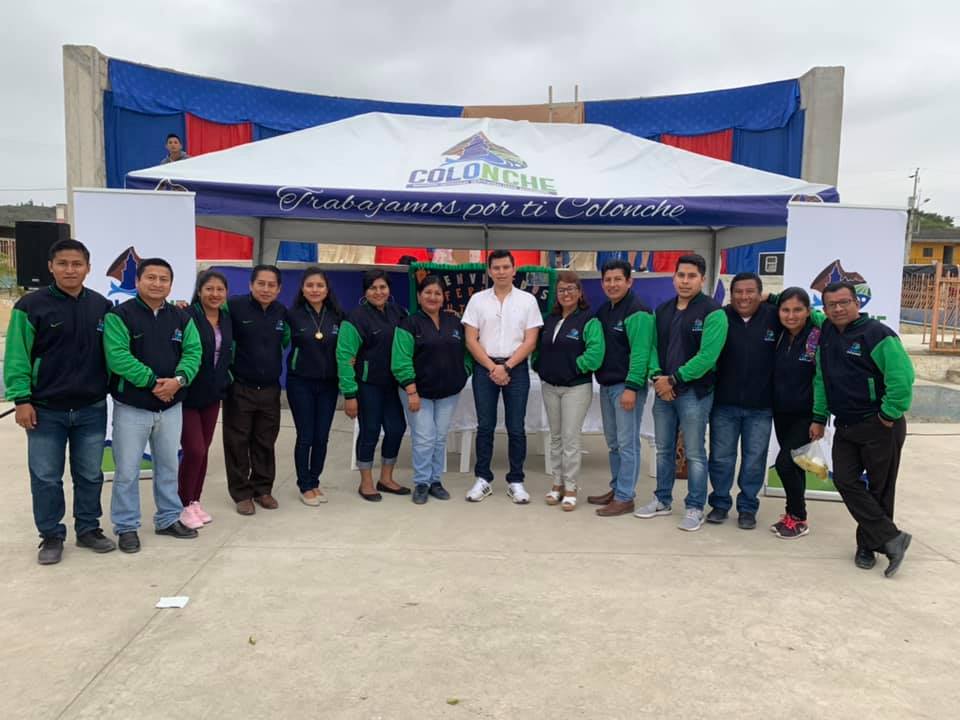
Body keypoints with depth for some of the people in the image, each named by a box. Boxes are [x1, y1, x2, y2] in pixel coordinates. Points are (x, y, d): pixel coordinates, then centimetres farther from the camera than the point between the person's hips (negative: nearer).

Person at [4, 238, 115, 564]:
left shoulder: (102, 306, 4)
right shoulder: (31, 305, -6)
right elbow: (17, 357, -6)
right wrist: (21, 399, -10)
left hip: (92, 409, 3)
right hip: (46, 409, -2)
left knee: (90, 474, 12)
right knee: (46, 477, 7)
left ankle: (88, 529, 27)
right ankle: (51, 535, 21)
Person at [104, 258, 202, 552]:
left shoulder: (181, 318, 7)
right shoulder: (119, 315, -8)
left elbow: (193, 352, 0)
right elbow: (117, 356, -18)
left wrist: (179, 379, -18)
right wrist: (153, 382, -21)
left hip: (171, 406, 5)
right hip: (131, 407, -5)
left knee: (168, 467, 16)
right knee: (127, 471, 3)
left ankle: (169, 519, 30)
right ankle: (126, 527, 17)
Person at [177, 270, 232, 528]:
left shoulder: (227, 319, 9)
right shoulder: (187, 316, -14)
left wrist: (224, 381, 12)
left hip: (212, 394, 6)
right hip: (187, 395, -6)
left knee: (203, 450, 12)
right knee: (194, 450, -7)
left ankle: (195, 501, 25)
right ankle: (184, 505, 11)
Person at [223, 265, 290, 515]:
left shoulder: (282, 312, 6)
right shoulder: (235, 306, -10)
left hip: (270, 389, 4)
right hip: (240, 388, -4)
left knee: (265, 443, 12)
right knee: (238, 443, 5)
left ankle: (262, 489, 26)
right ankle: (241, 493, 18)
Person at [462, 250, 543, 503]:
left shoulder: (528, 300, 2)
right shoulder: (477, 300, 3)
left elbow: (530, 341, -2)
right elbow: (471, 340, 0)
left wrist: (506, 366, -11)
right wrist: (492, 367, -9)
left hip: (516, 369, 0)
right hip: (485, 368, 1)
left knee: (516, 428, 3)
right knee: (485, 426, 6)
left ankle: (515, 481, 14)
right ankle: (483, 479, 15)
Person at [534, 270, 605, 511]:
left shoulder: (589, 320, -11)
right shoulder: (550, 319, 11)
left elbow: (595, 353, -21)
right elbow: (539, 347, 19)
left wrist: (573, 367, -14)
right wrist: (540, 366, 5)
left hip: (576, 387, -6)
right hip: (549, 386, 6)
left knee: (571, 439, -3)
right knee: (555, 437, 13)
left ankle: (570, 488, 8)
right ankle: (557, 483, 23)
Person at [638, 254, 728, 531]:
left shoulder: (713, 312, -9)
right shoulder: (662, 310, 11)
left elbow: (707, 356, -17)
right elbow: (653, 345, 9)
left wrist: (674, 379, -15)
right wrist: (657, 376, -8)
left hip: (694, 392, -6)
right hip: (663, 390, 6)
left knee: (694, 453, 1)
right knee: (664, 449, 14)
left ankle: (695, 508, 13)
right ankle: (663, 500, 28)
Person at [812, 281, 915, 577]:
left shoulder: (877, 334, -15)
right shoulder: (827, 334, 8)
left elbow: (902, 378, -21)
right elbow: (821, 380, 14)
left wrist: (889, 415, -16)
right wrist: (819, 417, 11)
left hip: (880, 427, -7)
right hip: (845, 427, 7)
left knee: (879, 489, 5)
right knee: (845, 481, -1)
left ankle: (869, 544, 17)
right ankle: (891, 538, 7)